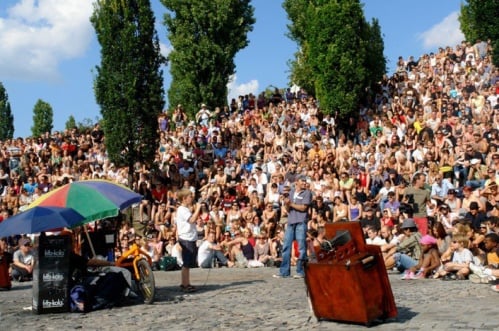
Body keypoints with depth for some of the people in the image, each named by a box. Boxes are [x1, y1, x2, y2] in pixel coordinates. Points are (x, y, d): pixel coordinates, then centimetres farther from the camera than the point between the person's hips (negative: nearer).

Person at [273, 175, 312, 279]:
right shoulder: (291, 192, 15)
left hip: (301, 222, -5)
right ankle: (284, 271, 9)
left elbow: (303, 208, -9)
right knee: (286, 246, 4)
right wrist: (287, 204, -6)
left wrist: (290, 204, -4)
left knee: (301, 247, -3)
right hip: (290, 221, 5)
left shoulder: (307, 193, 1)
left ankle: (301, 271, 4)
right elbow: (287, 209, 15)